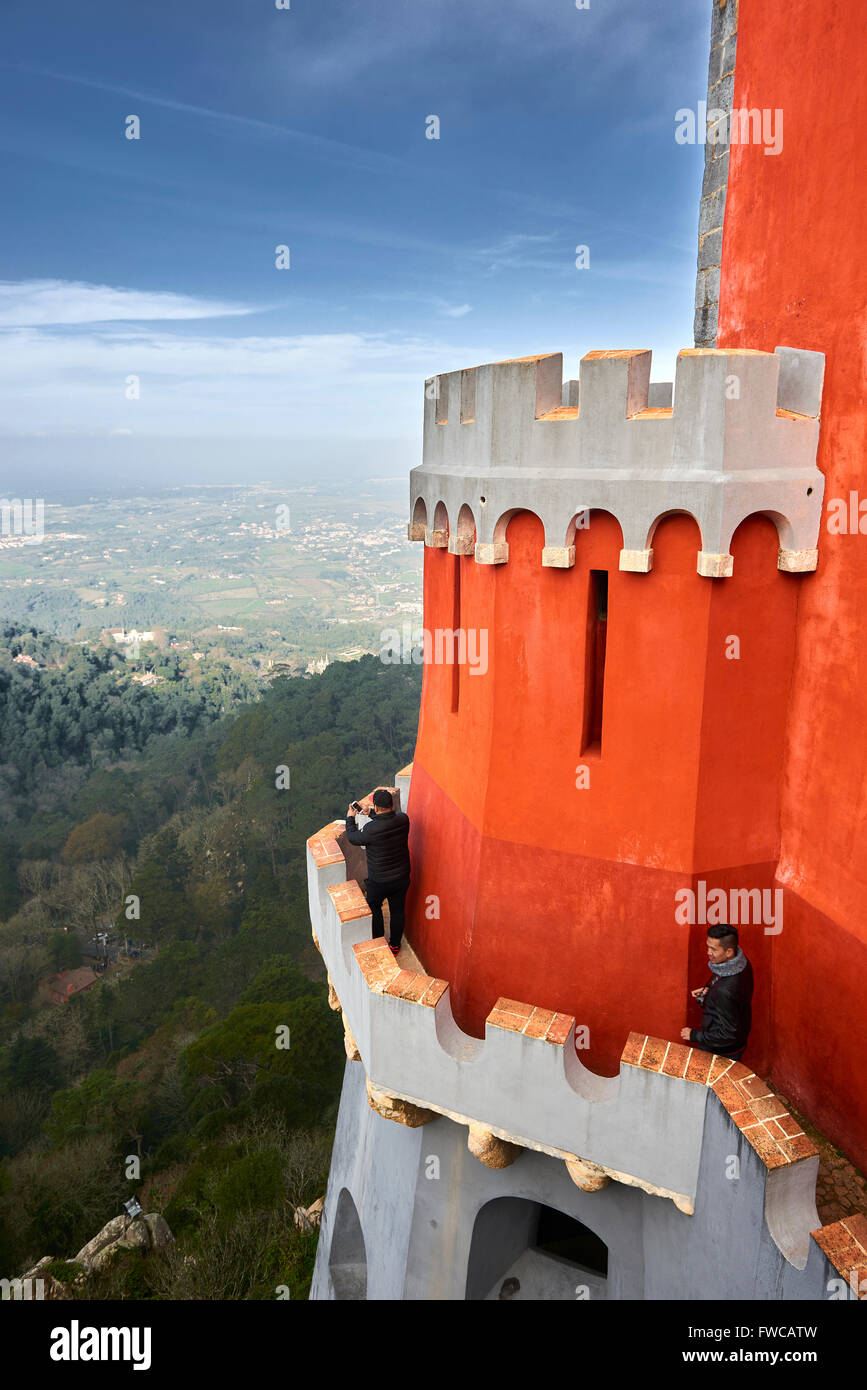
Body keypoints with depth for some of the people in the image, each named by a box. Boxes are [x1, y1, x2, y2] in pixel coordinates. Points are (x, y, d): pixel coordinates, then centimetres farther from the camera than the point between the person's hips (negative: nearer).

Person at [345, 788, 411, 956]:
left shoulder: (371, 829, -30)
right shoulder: (403, 819, -16)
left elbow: (353, 838, -9)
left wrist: (350, 818, 6)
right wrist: (370, 812, 14)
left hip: (378, 882, -4)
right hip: (401, 878, 4)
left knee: (374, 908, 23)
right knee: (397, 911, 22)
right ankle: (395, 945, 38)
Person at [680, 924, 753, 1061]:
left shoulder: (725, 991, -39)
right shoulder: (742, 962, -12)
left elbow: (728, 1035, -30)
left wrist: (694, 1035, -19)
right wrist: (708, 990, -2)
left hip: (721, 1053, -8)